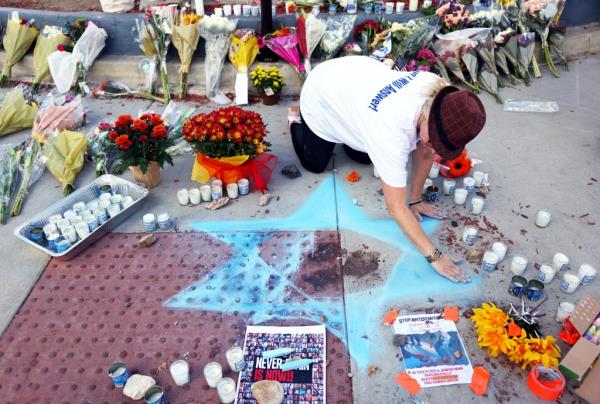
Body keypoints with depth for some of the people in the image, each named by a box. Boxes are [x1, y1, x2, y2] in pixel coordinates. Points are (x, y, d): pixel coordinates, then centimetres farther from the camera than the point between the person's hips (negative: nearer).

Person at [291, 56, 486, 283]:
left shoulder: (441, 96, -27)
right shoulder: (393, 132, -46)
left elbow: (424, 153, -10)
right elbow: (396, 207, -39)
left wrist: (415, 200, -5)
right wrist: (434, 256, -35)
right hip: (322, 95, -5)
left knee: (363, 158, 15)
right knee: (315, 165, 11)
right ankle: (297, 120, 33)